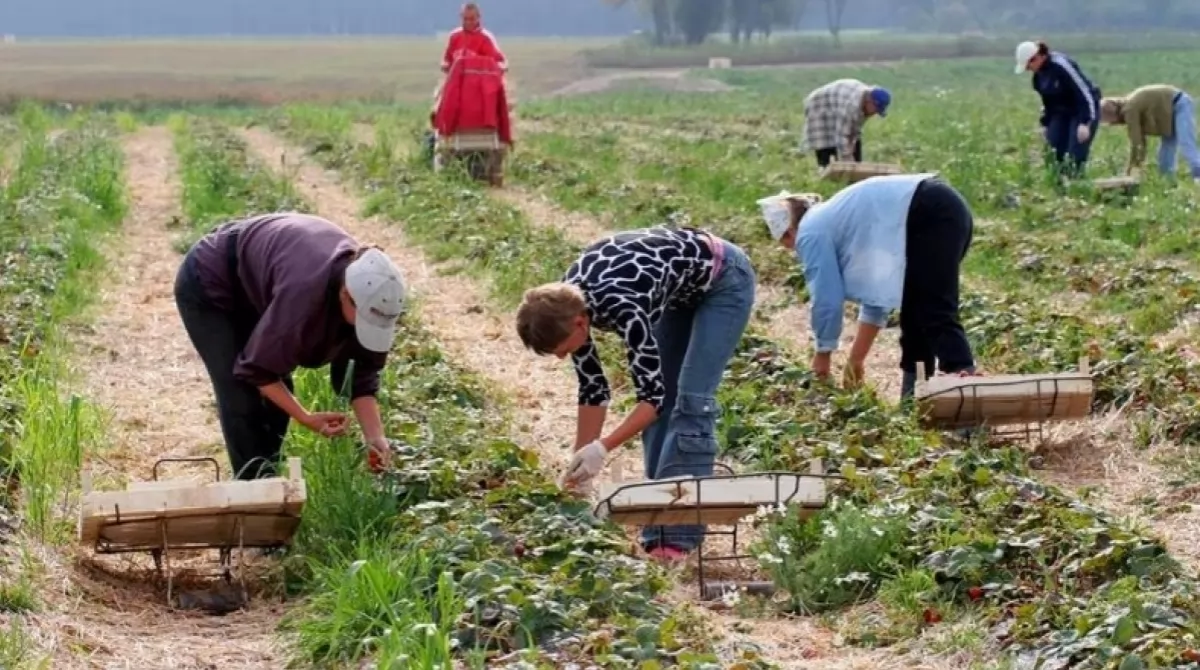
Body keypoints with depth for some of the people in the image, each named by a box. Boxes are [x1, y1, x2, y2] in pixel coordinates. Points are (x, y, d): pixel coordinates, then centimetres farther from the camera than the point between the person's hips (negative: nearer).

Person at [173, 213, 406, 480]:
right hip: (210, 285, -7)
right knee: (243, 401, -13)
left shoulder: (368, 289, -22)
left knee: (277, 395, 5)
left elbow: (364, 375, -12)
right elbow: (256, 368, -30)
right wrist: (306, 418, -29)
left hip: (251, 286, 7)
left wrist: (375, 438, -22)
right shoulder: (304, 292, -43)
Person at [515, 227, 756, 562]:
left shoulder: (622, 308, -38)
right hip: (682, 291, 8)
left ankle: (678, 536, -14)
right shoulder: (567, 304, -16)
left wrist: (602, 448, -38)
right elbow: (593, 388, -5)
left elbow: (653, 394, -31)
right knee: (661, 401, 2)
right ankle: (657, 533, 5)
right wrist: (580, 462, -5)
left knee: (691, 400, -14)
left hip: (724, 280, -8)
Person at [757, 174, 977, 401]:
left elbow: (826, 298, 3)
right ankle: (915, 394, 17)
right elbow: (875, 291, 33)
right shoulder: (837, 219, 31)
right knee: (915, 312, 16)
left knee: (935, 313, -14)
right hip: (948, 209, 10)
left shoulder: (810, 232, 4)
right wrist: (856, 358, 35)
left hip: (928, 216, -10)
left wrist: (822, 353, 18)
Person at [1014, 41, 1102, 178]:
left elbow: (1085, 93, -25)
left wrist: (1085, 123, -28)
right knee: (1053, 155, 1)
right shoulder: (1039, 74, 0)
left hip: (1085, 110, -8)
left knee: (1076, 157, -13)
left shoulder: (1061, 66, -26)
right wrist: (1045, 124, 13)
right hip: (1062, 113, 8)